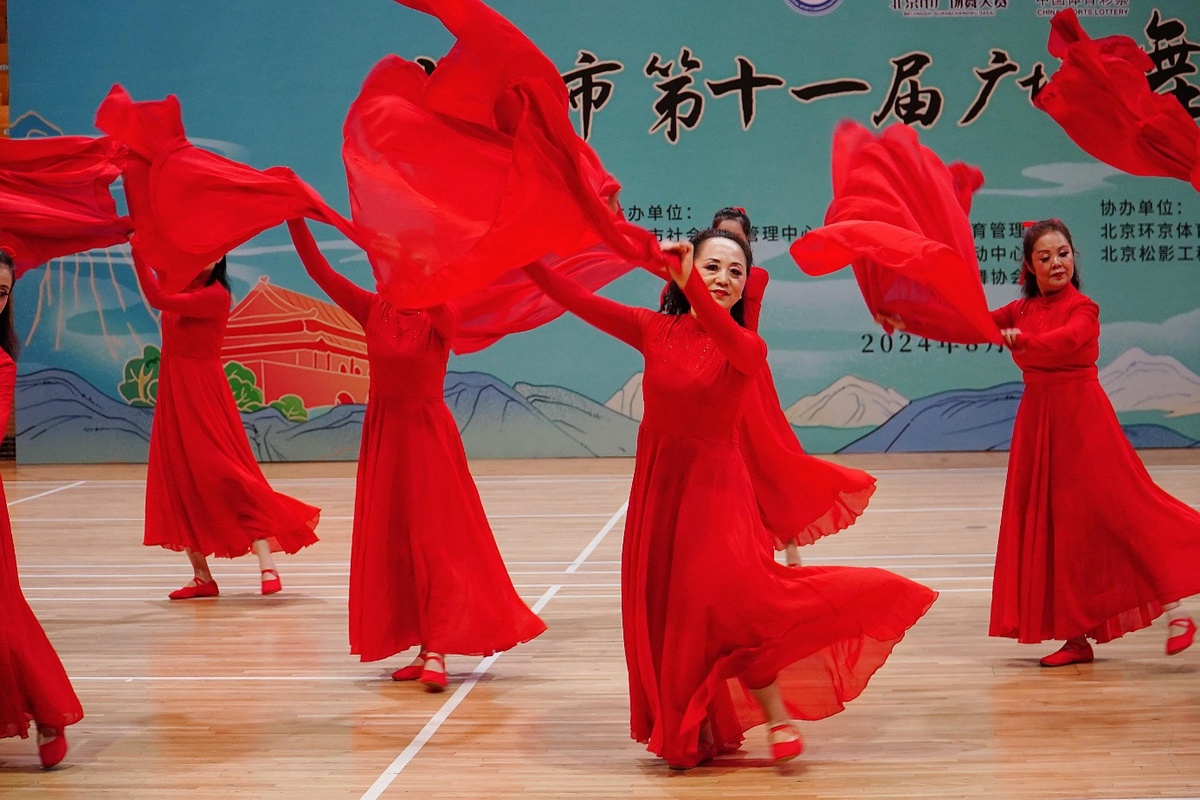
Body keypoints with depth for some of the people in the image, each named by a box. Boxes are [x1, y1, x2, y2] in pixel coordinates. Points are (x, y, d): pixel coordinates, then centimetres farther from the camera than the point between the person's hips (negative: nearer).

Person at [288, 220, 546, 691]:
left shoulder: (440, 319, -10)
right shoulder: (373, 311, 2)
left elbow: (434, 296, -33)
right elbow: (320, 272, -3)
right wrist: (295, 220, -13)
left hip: (428, 437, -5)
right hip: (383, 436, 5)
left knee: (437, 542, -5)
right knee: (393, 544, 7)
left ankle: (437, 653, -5)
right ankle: (427, 648, 16)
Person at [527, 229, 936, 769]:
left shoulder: (748, 348, -7)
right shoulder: (655, 329, 1)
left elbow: (729, 341, -32)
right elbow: (577, 300, -4)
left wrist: (688, 284, -46)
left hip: (713, 486, -3)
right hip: (658, 485, 4)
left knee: (721, 592, -19)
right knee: (663, 609, 7)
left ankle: (777, 714, -5)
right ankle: (692, 731, 21)